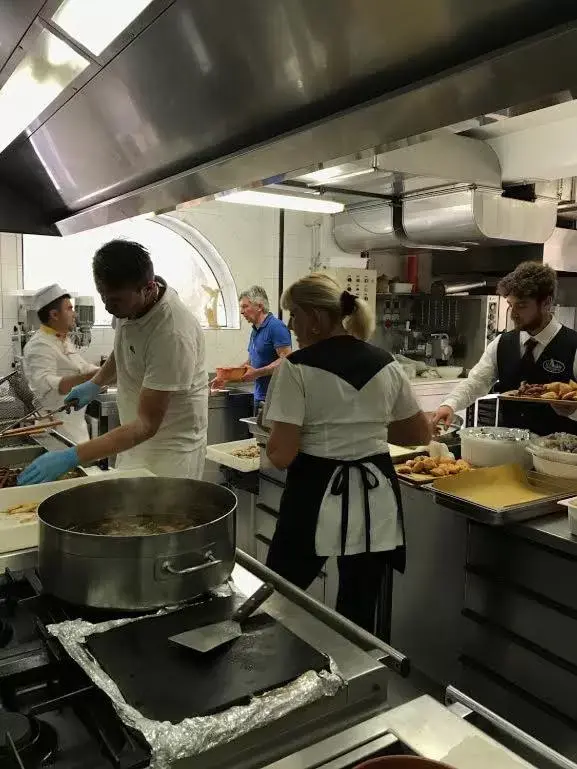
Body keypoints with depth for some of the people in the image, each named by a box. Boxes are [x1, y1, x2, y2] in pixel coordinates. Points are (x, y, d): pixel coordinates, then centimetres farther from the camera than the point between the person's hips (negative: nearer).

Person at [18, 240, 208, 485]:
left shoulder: (173, 334, -32)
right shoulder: (127, 300, -6)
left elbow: (147, 425, -29)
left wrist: (72, 458, -32)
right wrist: (96, 383, 6)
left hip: (173, 443, -7)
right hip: (135, 436, 8)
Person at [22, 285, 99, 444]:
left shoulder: (64, 341, 13)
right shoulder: (40, 345, -19)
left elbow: (83, 368, 21)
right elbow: (47, 386, -33)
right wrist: (90, 377, -42)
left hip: (75, 422, 10)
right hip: (58, 426, -9)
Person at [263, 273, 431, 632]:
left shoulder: (298, 367, -13)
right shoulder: (386, 364, 2)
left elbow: (281, 455, -16)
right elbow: (422, 433, 11)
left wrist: (269, 444, 5)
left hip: (316, 498, -4)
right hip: (374, 498, 5)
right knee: (359, 615, 17)